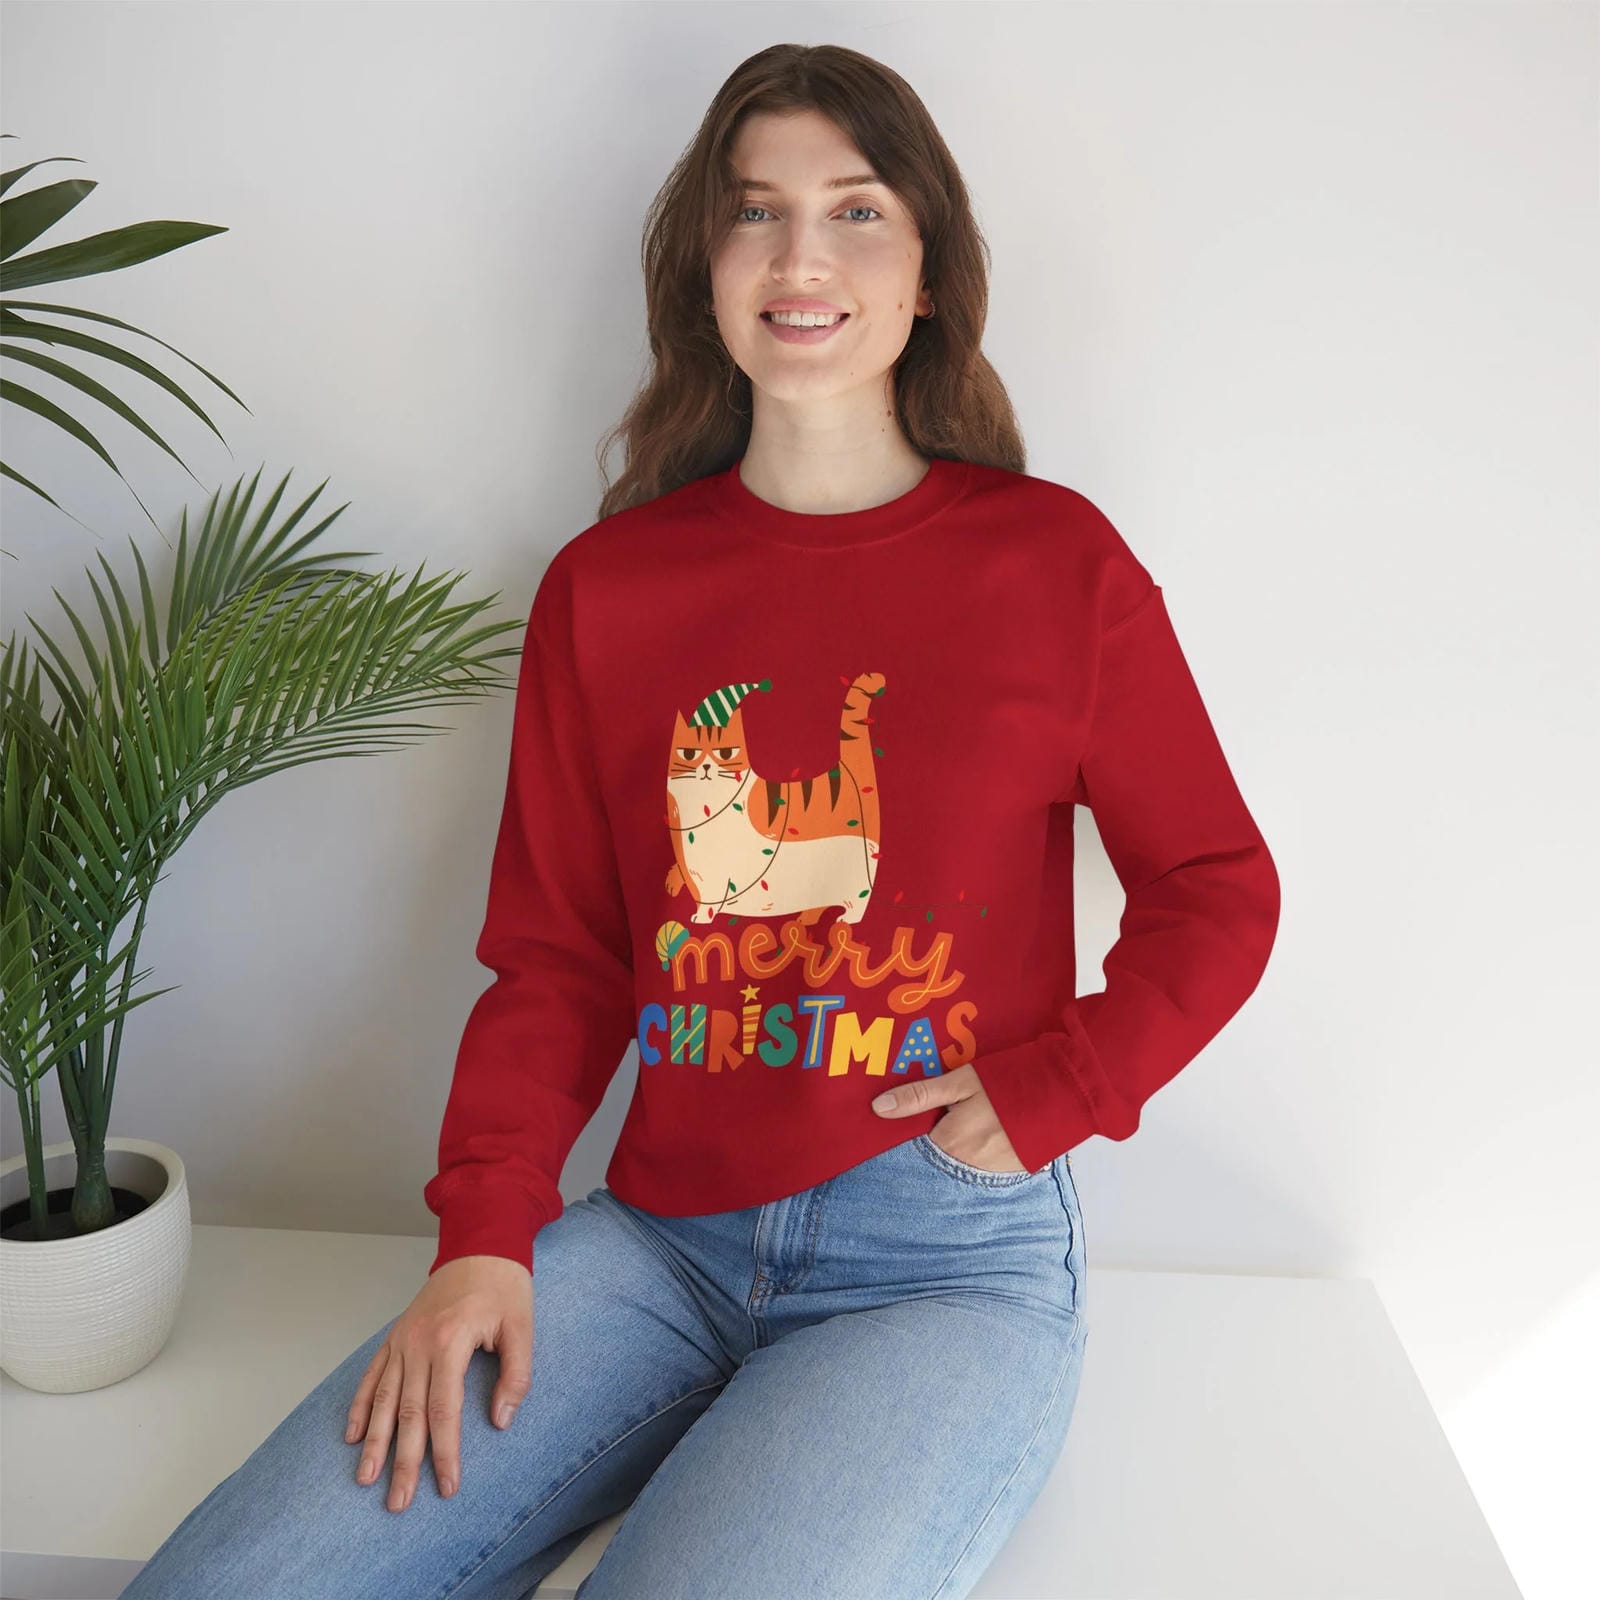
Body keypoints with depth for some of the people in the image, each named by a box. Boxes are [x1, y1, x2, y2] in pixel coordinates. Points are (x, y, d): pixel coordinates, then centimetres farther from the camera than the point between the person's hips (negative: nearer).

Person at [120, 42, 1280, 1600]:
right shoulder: (605, 588, 7)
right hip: (659, 1237, 3)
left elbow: (1217, 892, 7)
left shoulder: (1054, 561, 0)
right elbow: (554, 955, 7)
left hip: (948, 1261, -2)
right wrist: (483, 1234, -5)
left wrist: (1049, 1092, -6)